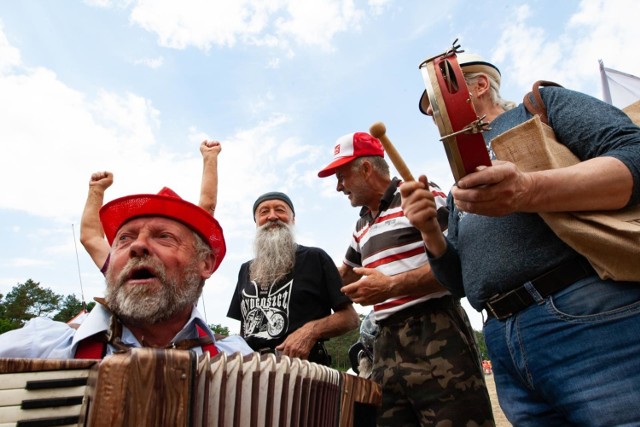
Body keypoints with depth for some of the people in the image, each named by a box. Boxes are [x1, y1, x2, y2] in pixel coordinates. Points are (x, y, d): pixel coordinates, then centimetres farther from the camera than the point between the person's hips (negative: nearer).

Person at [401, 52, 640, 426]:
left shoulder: (542, 104, 10)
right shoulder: (461, 186, 23)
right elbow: (460, 283, 19)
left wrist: (529, 191, -25)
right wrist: (430, 232, 1)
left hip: (595, 316, -6)